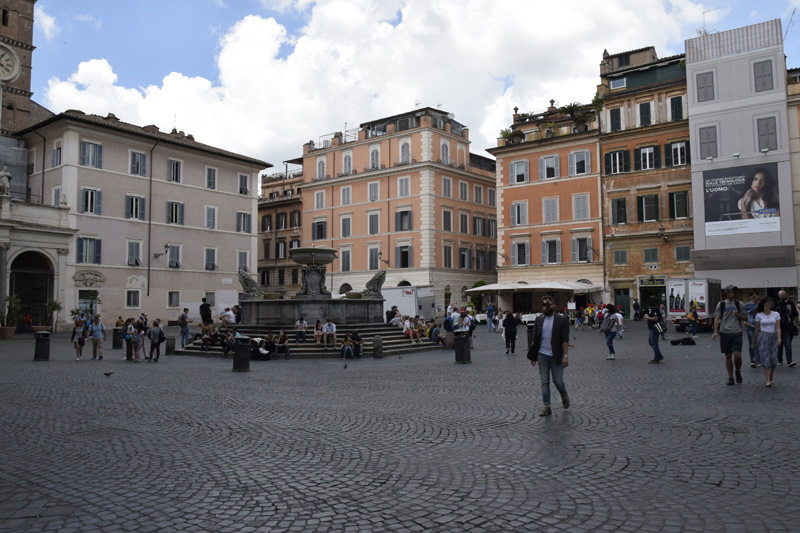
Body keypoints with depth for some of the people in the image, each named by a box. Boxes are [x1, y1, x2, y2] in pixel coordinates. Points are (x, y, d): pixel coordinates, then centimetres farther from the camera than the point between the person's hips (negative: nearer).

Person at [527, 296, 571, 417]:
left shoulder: (562, 320, -5)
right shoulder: (538, 319, 6)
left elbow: (565, 340, -7)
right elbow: (535, 338, 9)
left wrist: (565, 356, -14)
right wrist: (533, 355, 6)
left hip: (556, 357, -3)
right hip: (542, 356, 3)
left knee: (558, 381, 4)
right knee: (544, 382, 4)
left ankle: (564, 396, 35)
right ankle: (547, 407, 11)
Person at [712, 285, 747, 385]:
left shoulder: (739, 304, 7)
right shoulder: (721, 304, 5)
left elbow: (745, 317, 12)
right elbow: (717, 318, 2)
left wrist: (738, 314, -10)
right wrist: (715, 332, -7)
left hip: (736, 333, 0)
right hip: (724, 333, 0)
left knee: (737, 355, -11)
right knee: (728, 356, 6)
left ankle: (738, 371, 17)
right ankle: (730, 377, 15)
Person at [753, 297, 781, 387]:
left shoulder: (776, 314, 4)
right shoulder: (759, 315, 2)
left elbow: (778, 327, -3)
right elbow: (757, 329, 8)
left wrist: (779, 338, -16)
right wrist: (754, 340, 11)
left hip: (773, 337, 1)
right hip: (763, 337, -1)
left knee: (774, 359, 1)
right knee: (766, 359, -7)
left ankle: (770, 376, 28)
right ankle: (768, 380, -6)